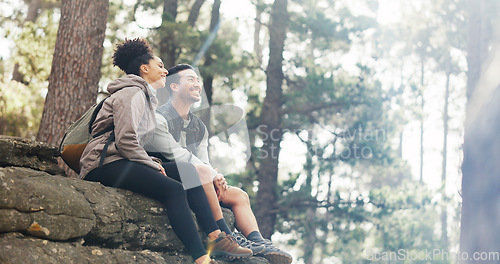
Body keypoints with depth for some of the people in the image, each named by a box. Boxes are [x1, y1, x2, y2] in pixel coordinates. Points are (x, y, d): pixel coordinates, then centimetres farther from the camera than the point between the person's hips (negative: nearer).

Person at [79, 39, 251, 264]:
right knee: (174, 189, -26)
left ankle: (215, 237, -5)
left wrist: (152, 163, 6)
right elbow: (125, 140, -18)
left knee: (187, 170, 3)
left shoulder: (146, 97, 28)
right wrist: (153, 165, -9)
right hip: (105, 164, -10)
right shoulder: (132, 93, -5)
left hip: (124, 163, 10)